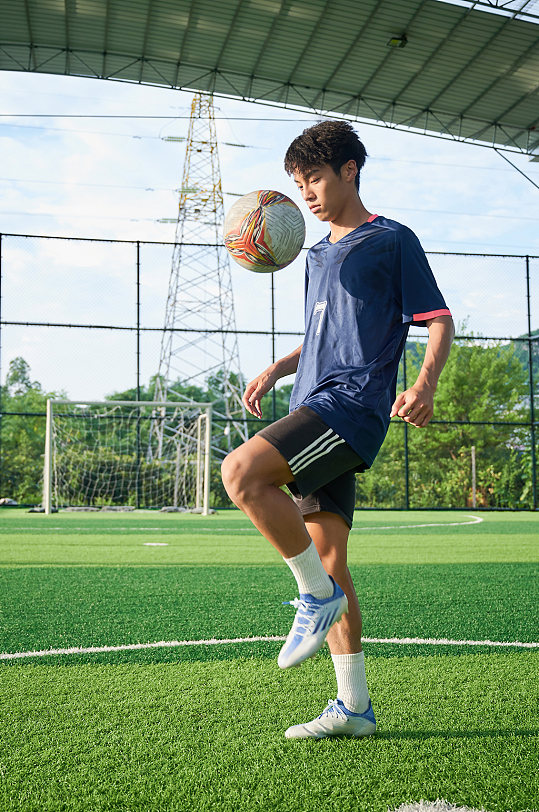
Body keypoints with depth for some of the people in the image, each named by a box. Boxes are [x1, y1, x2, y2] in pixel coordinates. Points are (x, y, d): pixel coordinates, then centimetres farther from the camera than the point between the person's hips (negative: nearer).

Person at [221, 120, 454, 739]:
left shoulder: (392, 240, 3)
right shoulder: (318, 256, 25)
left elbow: (439, 321, -2)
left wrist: (425, 383, -20)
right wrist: (275, 370, 17)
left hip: (354, 403, -8)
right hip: (316, 411, 8)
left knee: (241, 472, -27)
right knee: (328, 560, 4)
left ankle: (318, 596, -11)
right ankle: (353, 707, 10)